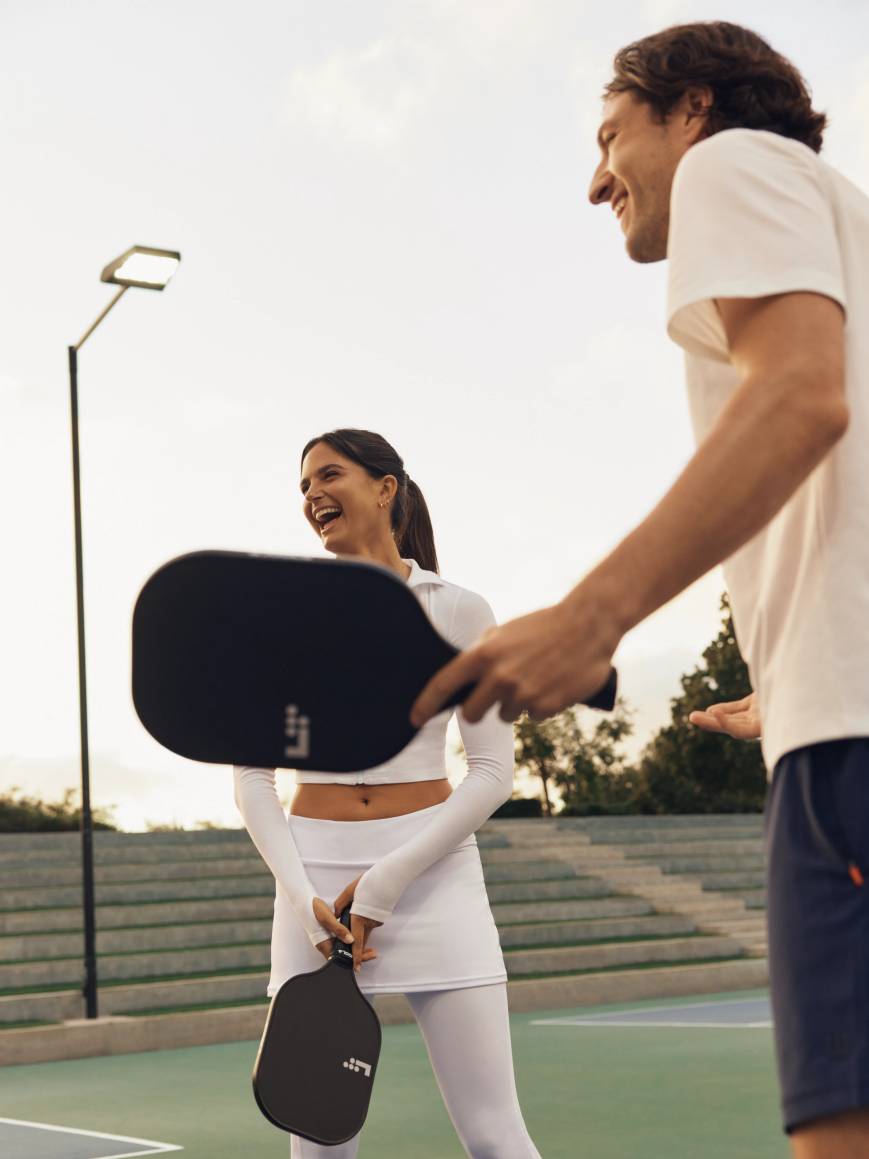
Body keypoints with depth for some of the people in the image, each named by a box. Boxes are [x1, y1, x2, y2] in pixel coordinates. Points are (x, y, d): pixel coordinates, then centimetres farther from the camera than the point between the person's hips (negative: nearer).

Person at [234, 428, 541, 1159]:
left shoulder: (460, 612, 2)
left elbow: (493, 771, -2)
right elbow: (253, 777, 6)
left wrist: (387, 881, -11)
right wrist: (303, 899, -8)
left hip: (433, 867, -1)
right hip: (315, 874, 2)